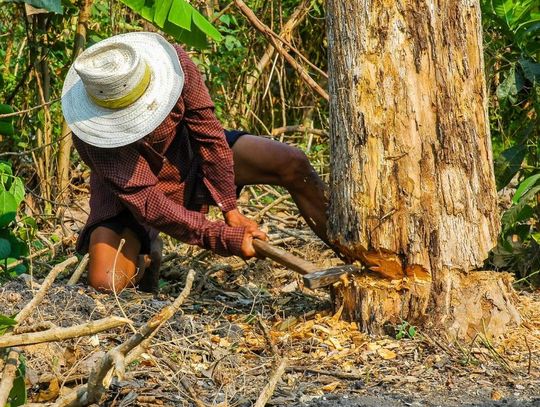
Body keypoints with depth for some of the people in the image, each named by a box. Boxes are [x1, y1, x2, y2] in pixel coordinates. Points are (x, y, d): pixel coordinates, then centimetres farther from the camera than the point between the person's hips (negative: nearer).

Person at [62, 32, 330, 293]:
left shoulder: (172, 60, -30)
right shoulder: (94, 134, -36)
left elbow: (207, 131, -20)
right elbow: (146, 202, -36)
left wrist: (230, 209, -20)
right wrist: (224, 238, -38)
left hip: (187, 151, 3)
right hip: (129, 189, -3)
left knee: (293, 164, -13)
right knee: (104, 283, -25)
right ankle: (144, 254, 11)